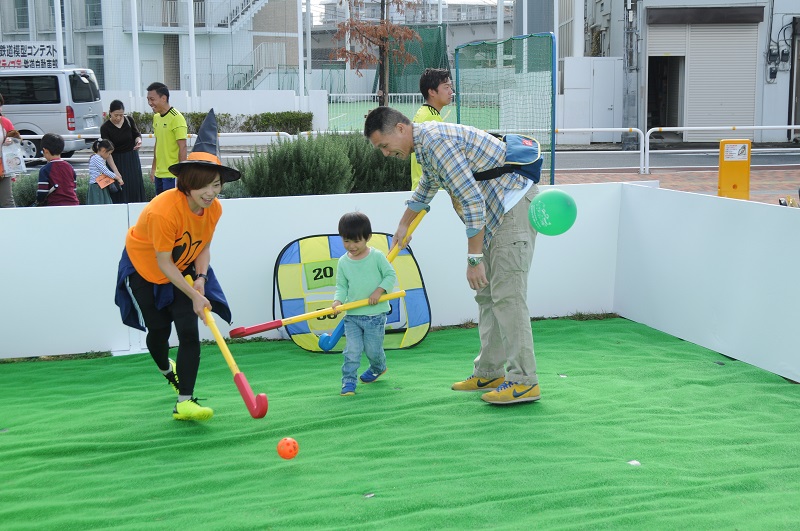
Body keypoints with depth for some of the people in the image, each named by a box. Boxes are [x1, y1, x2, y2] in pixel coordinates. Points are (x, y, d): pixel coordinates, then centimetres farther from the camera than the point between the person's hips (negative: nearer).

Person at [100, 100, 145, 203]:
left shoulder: (129, 120, -7)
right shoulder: (105, 128, -15)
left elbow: (136, 134, 11)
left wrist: (138, 140, -14)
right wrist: (115, 171, -26)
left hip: (132, 160, 3)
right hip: (116, 161, -3)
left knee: (135, 190, 4)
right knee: (119, 191, -5)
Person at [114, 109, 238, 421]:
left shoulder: (214, 208, -17)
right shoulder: (163, 210, -36)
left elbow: (204, 246, -2)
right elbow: (164, 262, -27)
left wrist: (200, 279, -19)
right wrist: (193, 295, -27)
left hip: (184, 268, 4)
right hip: (144, 268, -4)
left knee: (190, 331, -11)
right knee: (159, 329, 6)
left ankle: (184, 402, -8)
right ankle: (167, 370, 42)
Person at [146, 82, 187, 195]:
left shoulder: (176, 118, -13)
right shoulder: (156, 117, 12)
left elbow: (183, 147, -16)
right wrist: (153, 168, 19)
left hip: (172, 175, -8)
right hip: (159, 173, 8)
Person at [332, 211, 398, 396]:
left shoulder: (377, 256, -6)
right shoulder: (343, 262, 2)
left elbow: (391, 275, -2)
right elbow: (341, 285, 5)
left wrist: (379, 291, -17)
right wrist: (338, 300, -14)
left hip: (376, 314, -2)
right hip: (352, 315, 2)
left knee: (373, 349, 8)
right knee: (352, 350, -7)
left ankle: (378, 368, 40)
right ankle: (348, 382, 1)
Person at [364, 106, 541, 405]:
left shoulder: (437, 141, -20)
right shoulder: (425, 141, 13)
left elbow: (472, 200, -25)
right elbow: (428, 185, 36)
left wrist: (474, 258, -22)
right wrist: (404, 225, 48)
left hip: (514, 207, -11)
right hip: (497, 212, 11)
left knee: (506, 294, -13)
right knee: (487, 295, 11)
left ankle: (523, 381, -10)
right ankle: (489, 373, 17)